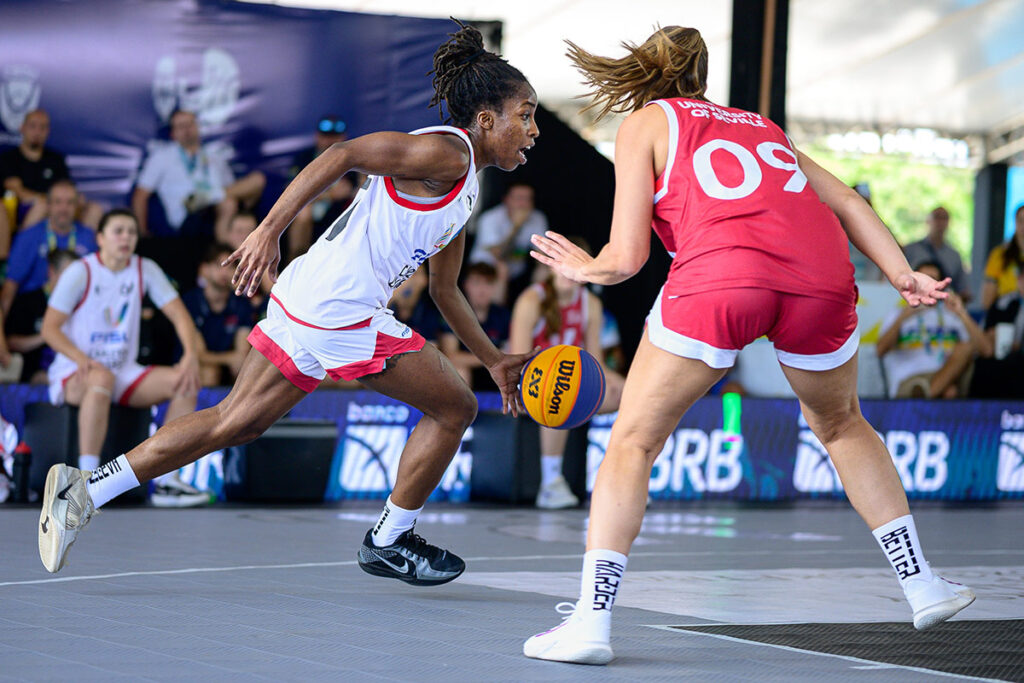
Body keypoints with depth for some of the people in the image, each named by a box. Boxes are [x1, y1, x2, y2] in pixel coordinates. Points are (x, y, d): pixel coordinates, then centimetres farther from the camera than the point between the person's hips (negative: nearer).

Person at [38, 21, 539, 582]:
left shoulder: (466, 190, 21)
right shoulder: (447, 152, -10)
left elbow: (445, 292, 30)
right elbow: (344, 155, -19)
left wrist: (494, 360, 31)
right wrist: (270, 229, -25)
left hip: (305, 303, 10)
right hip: (340, 311, -10)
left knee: (234, 423, 10)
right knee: (454, 409, 4)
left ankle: (84, 491, 5)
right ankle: (388, 542, 16)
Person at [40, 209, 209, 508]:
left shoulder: (145, 270, 4)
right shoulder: (80, 272, -9)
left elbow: (179, 315, 2)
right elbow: (50, 328, -12)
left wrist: (191, 355, -17)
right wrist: (82, 358, -29)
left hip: (124, 371, 5)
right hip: (74, 373, -5)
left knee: (186, 381, -18)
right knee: (101, 378, -41)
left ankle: (167, 481, -16)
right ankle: (86, 480, -42)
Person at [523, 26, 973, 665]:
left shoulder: (645, 123, 22)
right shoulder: (762, 126, 35)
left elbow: (626, 258, 14)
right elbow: (846, 199, 22)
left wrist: (586, 268, 34)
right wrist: (903, 274, 15)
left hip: (718, 276, -4)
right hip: (821, 275, 4)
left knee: (632, 441, 8)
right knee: (842, 426, 30)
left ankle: (591, 619, -4)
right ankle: (921, 583, 31)